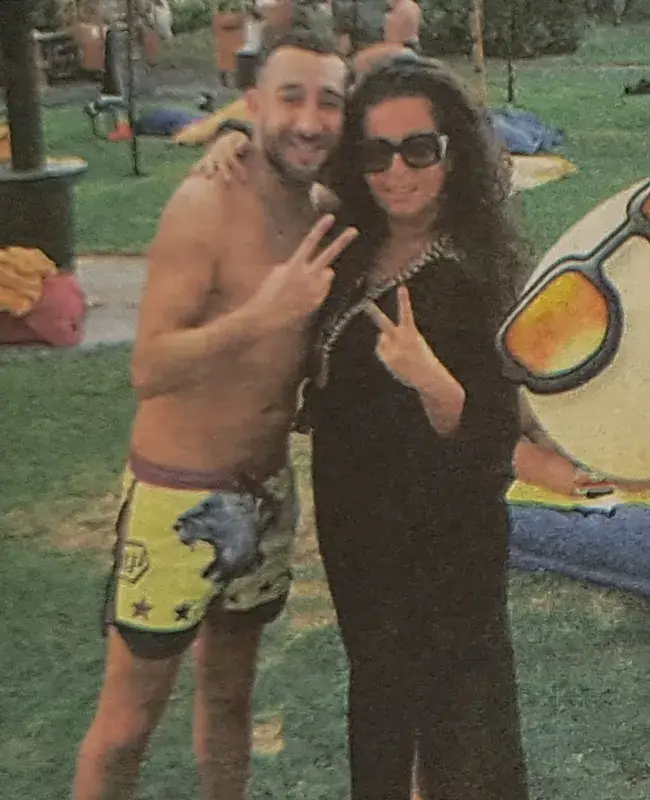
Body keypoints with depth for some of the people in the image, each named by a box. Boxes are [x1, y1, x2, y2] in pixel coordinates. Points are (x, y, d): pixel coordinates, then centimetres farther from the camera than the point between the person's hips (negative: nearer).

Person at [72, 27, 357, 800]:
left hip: (267, 494, 7)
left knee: (229, 692, 22)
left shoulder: (320, 215, 2)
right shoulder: (207, 205, -19)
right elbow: (149, 369, -26)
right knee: (129, 718, 6)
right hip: (179, 500, -6)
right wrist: (262, 314, -37)